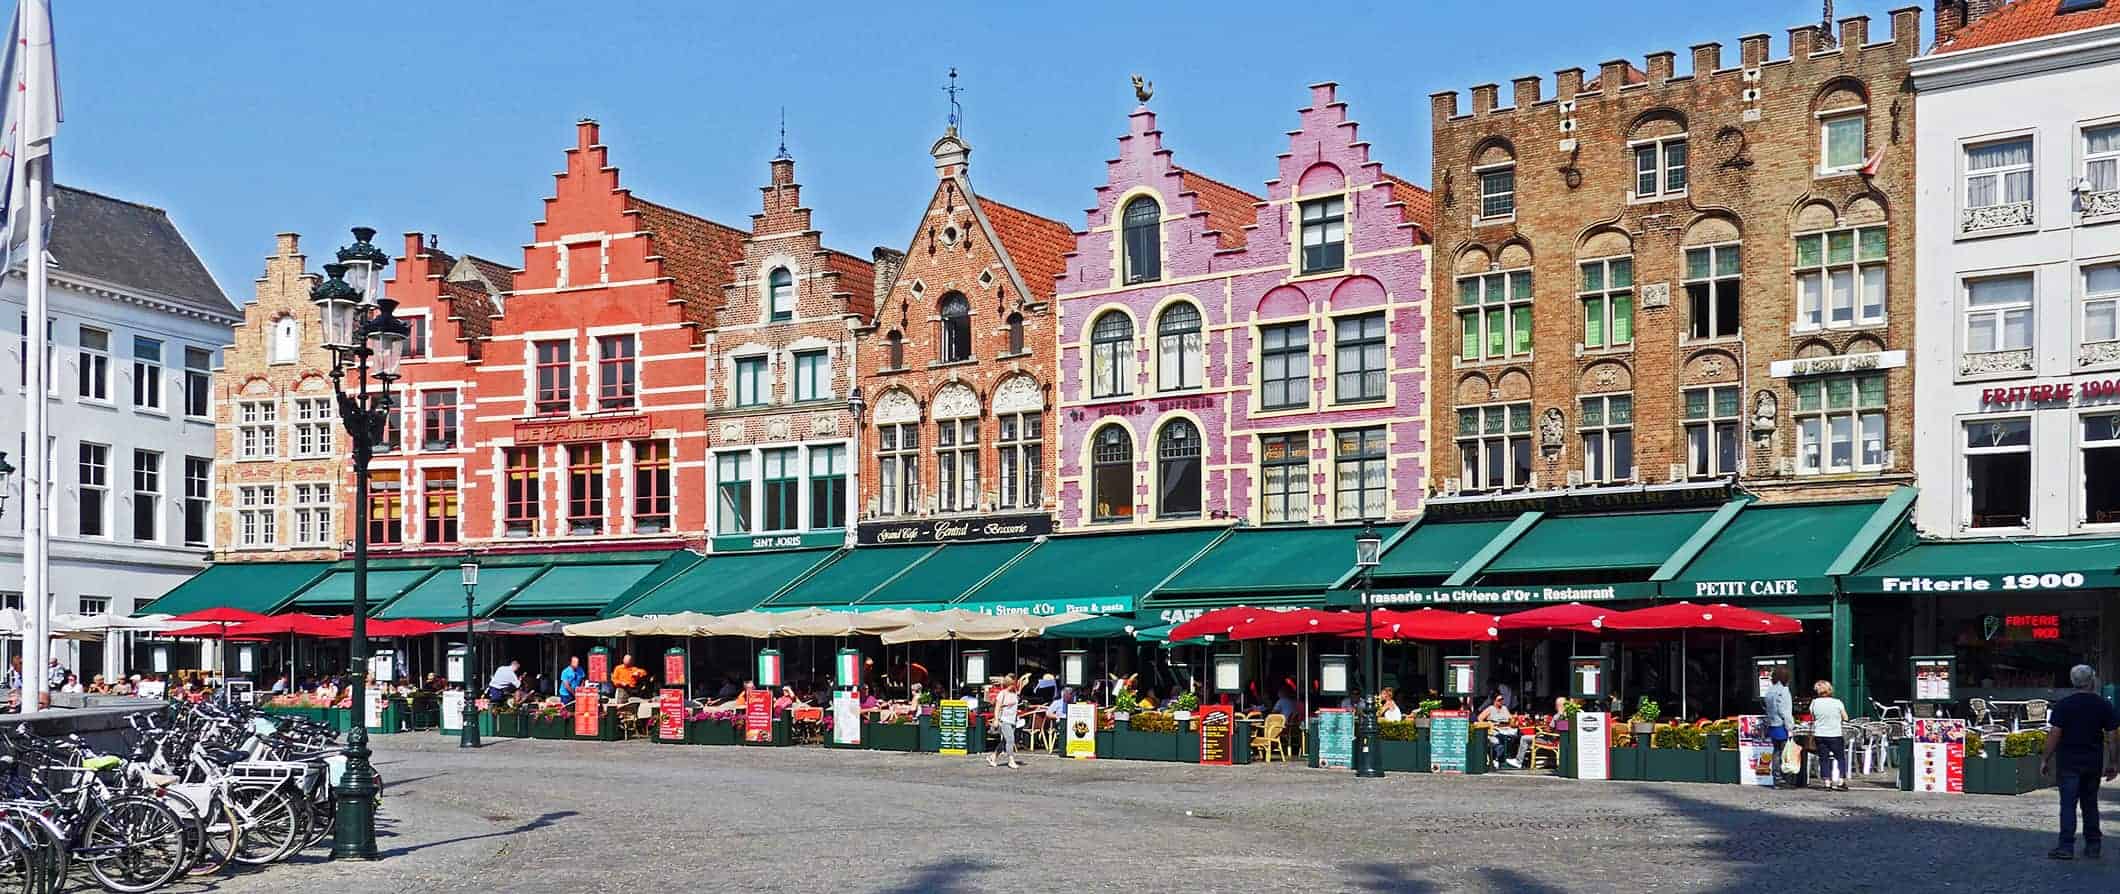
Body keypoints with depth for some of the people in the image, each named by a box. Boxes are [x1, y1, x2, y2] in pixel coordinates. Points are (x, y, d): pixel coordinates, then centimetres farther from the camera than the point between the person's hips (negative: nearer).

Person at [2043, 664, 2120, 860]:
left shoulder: (2063, 706, -6)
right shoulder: (2104, 706, 1)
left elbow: (2054, 734, -9)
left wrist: (2045, 760, -2)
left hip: (2068, 763, -3)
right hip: (2093, 763, 3)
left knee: (2068, 804, -5)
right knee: (2090, 804, 14)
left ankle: (2066, 847, -12)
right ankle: (2092, 846, 18)